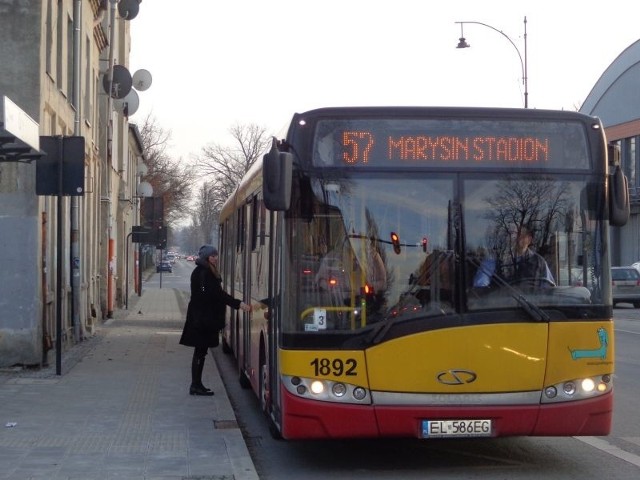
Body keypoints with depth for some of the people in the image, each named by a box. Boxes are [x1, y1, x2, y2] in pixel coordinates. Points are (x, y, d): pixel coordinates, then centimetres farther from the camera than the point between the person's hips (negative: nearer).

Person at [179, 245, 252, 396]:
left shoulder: (204, 272, 16)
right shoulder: (203, 273, -16)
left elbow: (216, 293, 15)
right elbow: (217, 293, -23)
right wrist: (238, 304, -26)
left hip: (202, 317, 10)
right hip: (202, 317, -10)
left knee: (200, 351, 12)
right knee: (200, 351, -6)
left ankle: (196, 385, 17)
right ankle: (196, 385, -2)